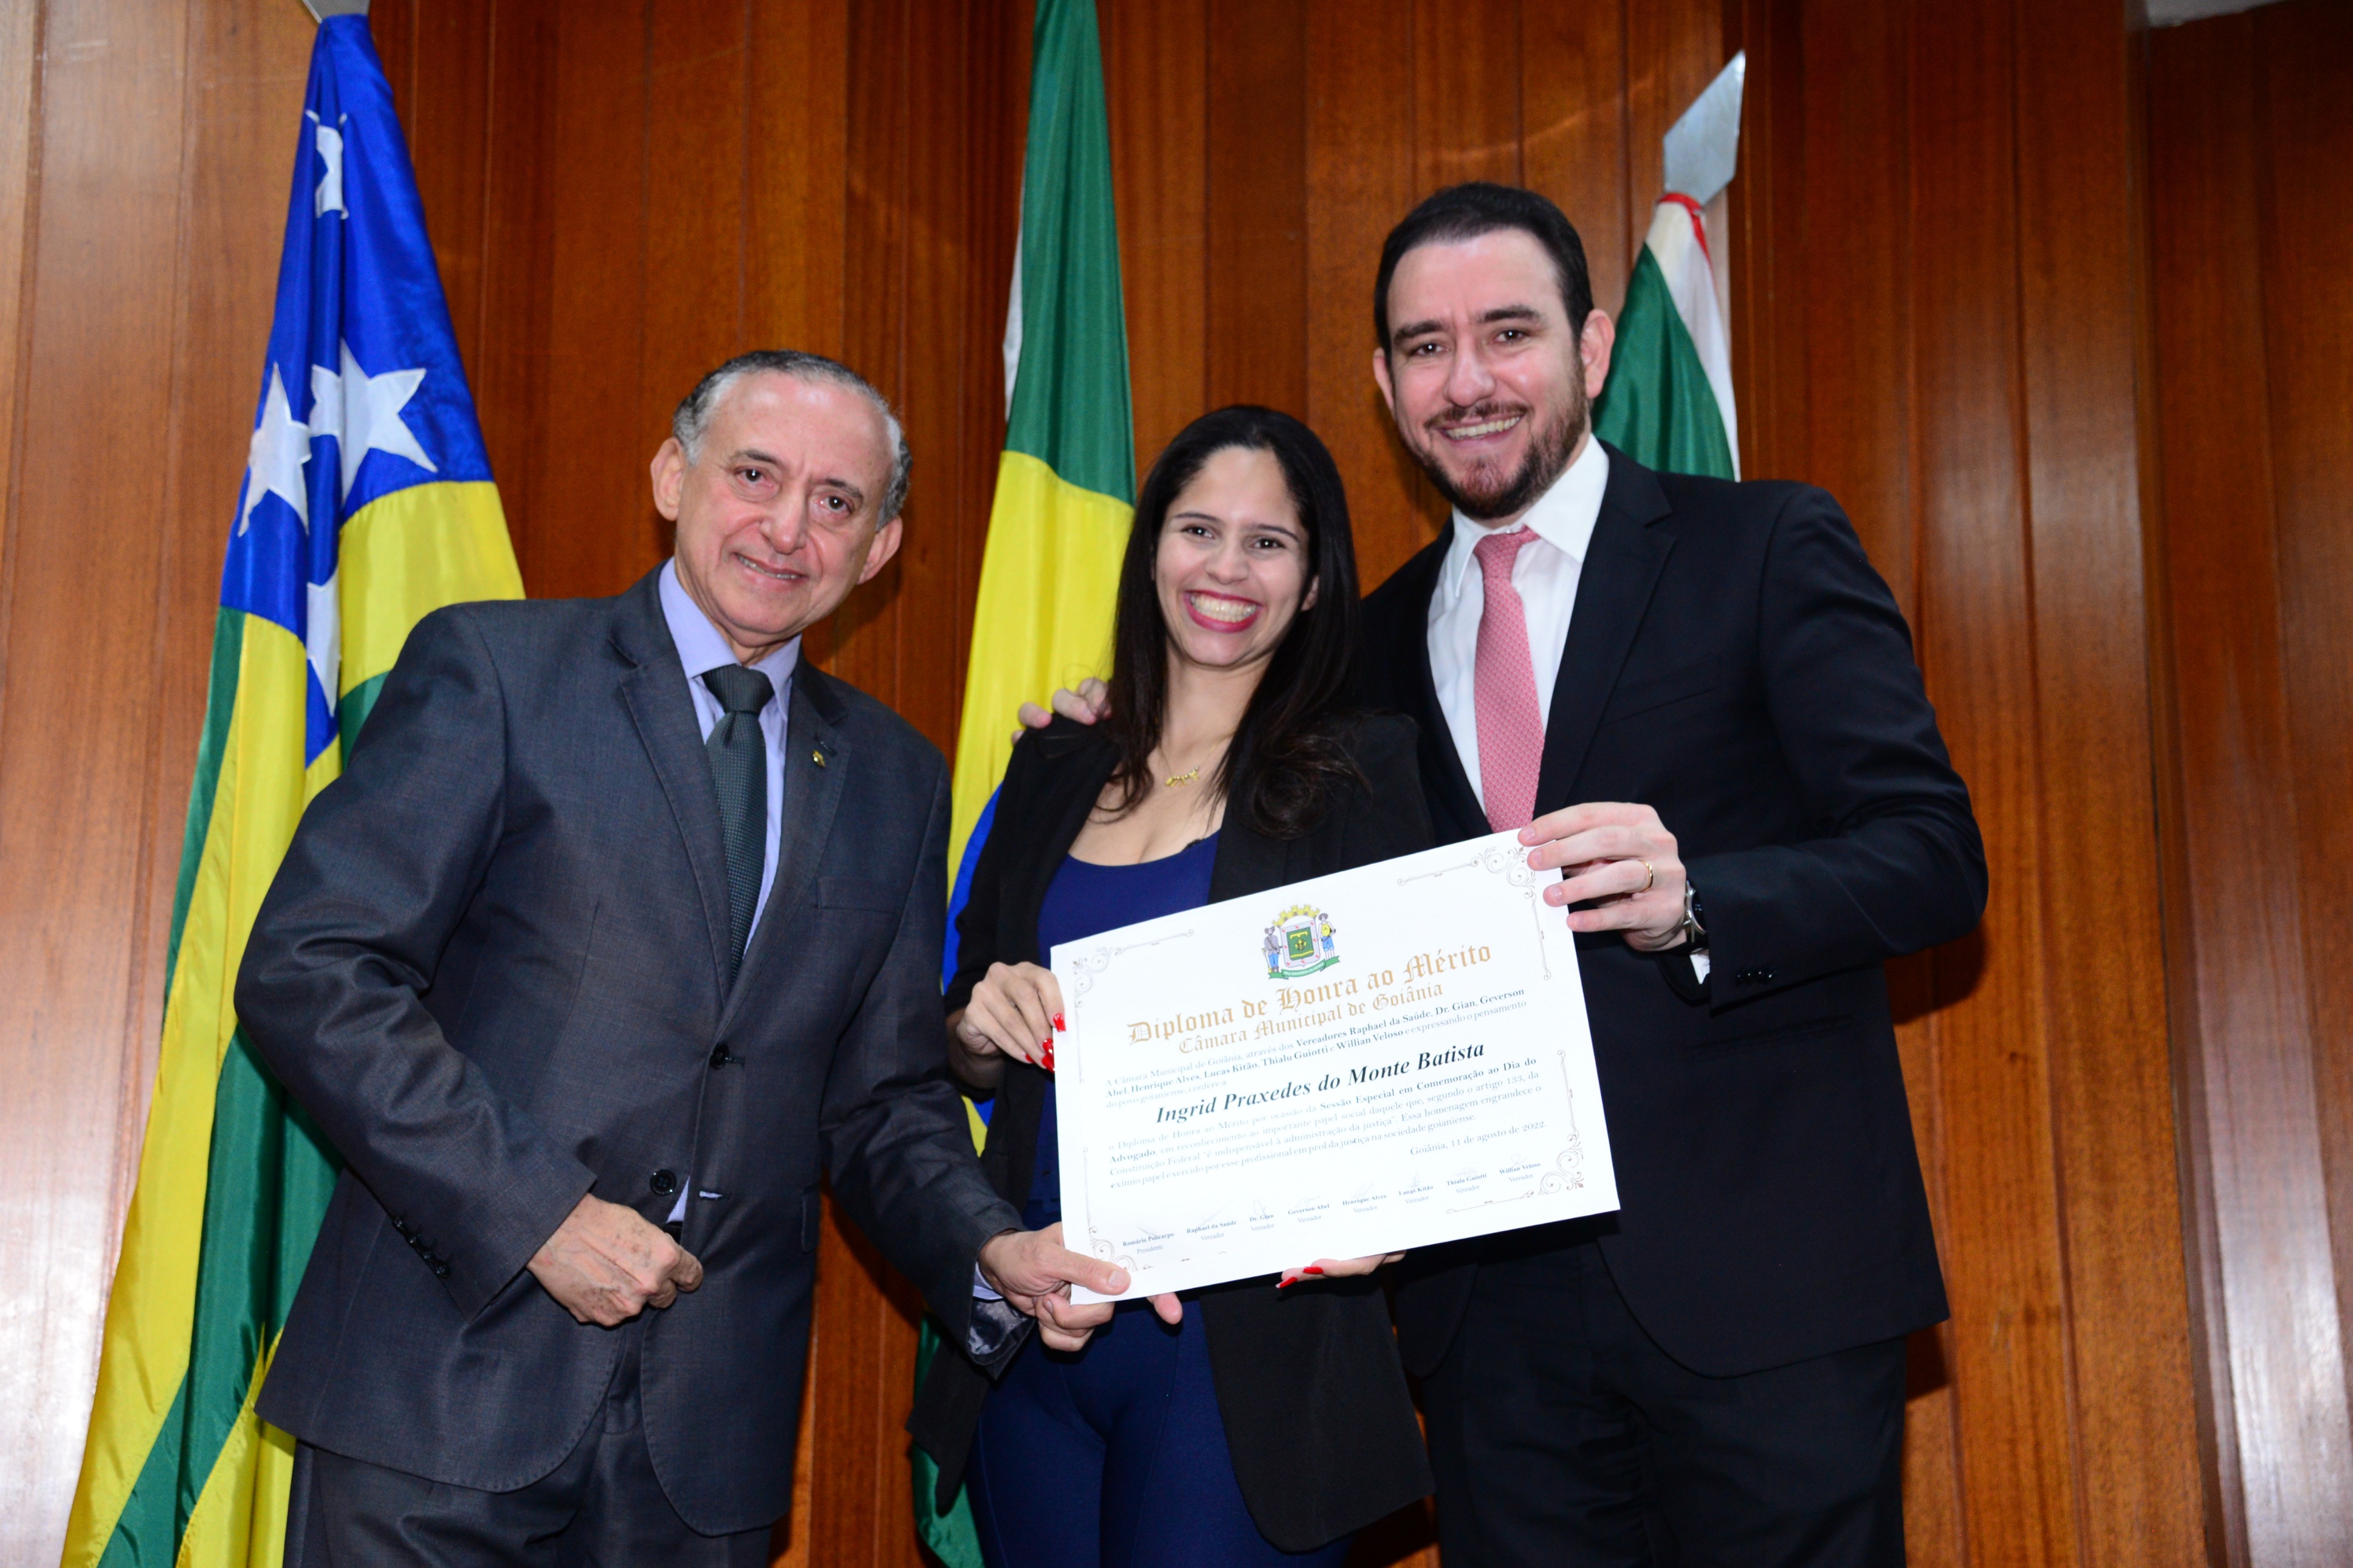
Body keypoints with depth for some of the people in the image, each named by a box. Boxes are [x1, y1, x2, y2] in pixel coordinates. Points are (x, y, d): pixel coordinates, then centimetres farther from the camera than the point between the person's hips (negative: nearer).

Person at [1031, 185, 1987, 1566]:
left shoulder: (1768, 549, 0)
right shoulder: (1382, 636, 14)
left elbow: (1935, 856, -7)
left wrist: (1689, 901, -26)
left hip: (1759, 1282, -4)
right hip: (1493, 1300, 4)